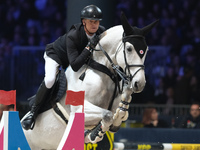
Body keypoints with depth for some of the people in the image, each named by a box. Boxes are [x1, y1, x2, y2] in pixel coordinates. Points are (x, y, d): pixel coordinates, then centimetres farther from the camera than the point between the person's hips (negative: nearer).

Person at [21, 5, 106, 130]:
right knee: (50, 80, -30)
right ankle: (33, 112, -16)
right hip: (55, 54, -6)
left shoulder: (102, 32, -24)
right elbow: (75, 66, -45)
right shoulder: (72, 36, -40)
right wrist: (89, 47, -51)